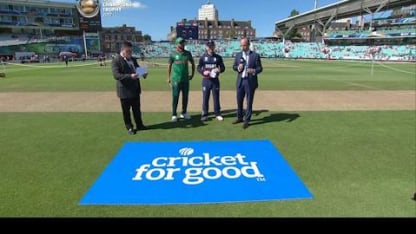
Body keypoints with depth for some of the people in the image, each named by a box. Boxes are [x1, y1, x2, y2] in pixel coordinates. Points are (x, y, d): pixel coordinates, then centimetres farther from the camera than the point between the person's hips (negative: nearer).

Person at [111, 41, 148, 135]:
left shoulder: (133, 59, 10)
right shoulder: (116, 61, -12)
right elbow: (116, 75, -21)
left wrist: (143, 73, -7)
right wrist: (130, 76, -34)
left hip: (135, 89, 6)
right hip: (125, 90, -6)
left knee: (137, 109, 16)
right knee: (126, 111, 8)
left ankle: (139, 125, 30)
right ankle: (129, 127, 21)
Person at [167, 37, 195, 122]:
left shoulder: (188, 53, 6)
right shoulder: (173, 54, -1)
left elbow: (192, 63, 17)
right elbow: (169, 66, 4)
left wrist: (192, 74, 12)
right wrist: (169, 78, 2)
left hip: (186, 79, 4)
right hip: (176, 79, -3)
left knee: (185, 96, 9)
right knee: (175, 97, -3)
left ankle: (184, 113, 22)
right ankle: (174, 115, 3)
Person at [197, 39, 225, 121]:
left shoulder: (218, 57, 4)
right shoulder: (203, 57, 3)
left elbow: (223, 67, 4)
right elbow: (198, 67, 2)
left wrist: (219, 70, -19)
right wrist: (203, 72, -17)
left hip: (215, 80, 1)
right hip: (206, 80, 0)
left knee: (216, 97, 7)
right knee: (205, 98, 4)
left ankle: (217, 114, 17)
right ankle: (204, 114, 13)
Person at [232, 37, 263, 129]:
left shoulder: (255, 55, -3)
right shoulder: (238, 55, 9)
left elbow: (260, 68, -3)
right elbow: (234, 66, 12)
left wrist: (254, 71, -24)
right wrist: (238, 67, -11)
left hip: (250, 82, -4)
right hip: (240, 81, 4)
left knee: (249, 102, 3)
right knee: (239, 101, 12)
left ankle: (246, 120, 14)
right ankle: (239, 117, 29)